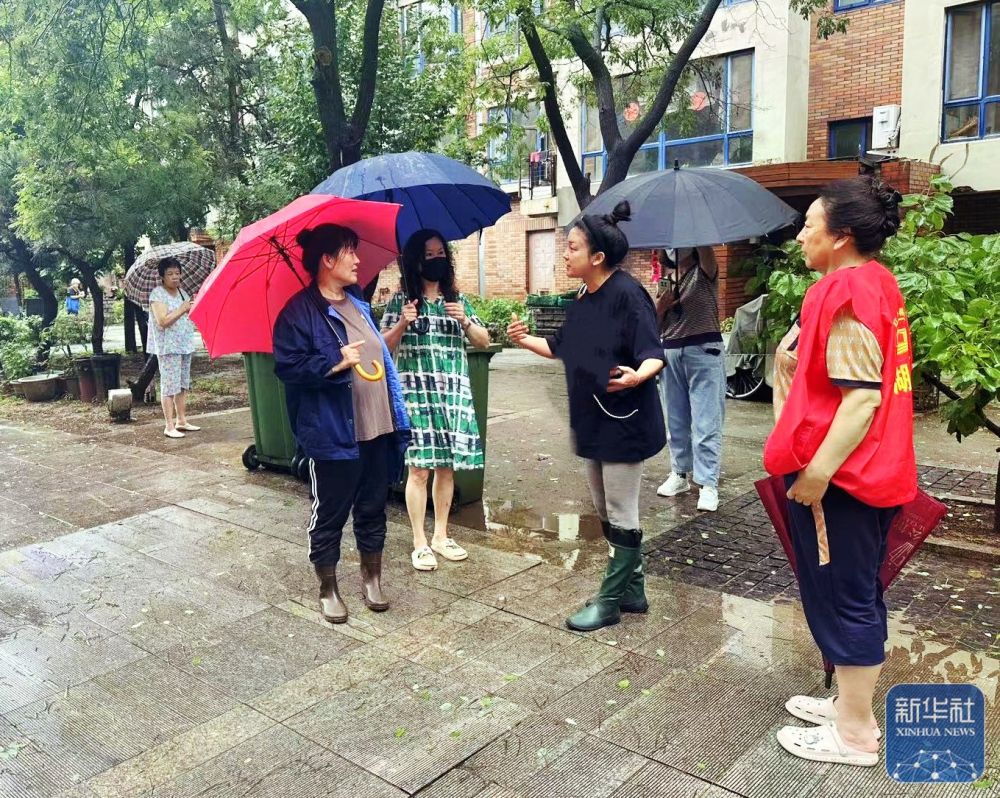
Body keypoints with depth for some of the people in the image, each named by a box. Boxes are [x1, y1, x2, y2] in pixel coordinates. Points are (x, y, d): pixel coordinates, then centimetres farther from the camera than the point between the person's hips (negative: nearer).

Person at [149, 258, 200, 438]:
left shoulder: (182, 292, 14)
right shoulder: (157, 294, -10)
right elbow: (163, 321, -21)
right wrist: (182, 309, -19)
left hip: (185, 345, 8)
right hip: (168, 347, -8)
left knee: (183, 385, 13)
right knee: (170, 386, -6)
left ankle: (181, 421, 22)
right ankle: (169, 426, -3)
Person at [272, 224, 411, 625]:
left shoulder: (358, 303, 14)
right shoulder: (299, 311, -10)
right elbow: (287, 366, -15)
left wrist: (398, 419, 18)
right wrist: (336, 363, -25)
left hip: (377, 430, 7)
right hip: (333, 435, -7)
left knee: (373, 509, 16)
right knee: (330, 515, 7)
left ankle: (372, 577, 32)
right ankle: (328, 589, 23)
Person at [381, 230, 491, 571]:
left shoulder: (458, 300, 12)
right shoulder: (401, 301, 2)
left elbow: (484, 341, 11)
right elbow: (383, 348, -2)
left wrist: (465, 321, -7)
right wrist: (402, 324, -18)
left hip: (454, 394, 3)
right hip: (416, 394, -3)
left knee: (447, 466, 7)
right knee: (419, 468, -5)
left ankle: (441, 536, 21)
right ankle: (420, 543, 5)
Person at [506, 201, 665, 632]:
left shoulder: (627, 294, -17)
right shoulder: (582, 299, 8)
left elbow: (654, 355, -22)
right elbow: (562, 348, 21)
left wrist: (637, 375, -42)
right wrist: (526, 340, 12)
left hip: (624, 423, -9)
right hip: (592, 421, 9)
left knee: (620, 516, 3)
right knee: (606, 512, 17)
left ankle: (610, 600, 15)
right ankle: (633, 590, 30)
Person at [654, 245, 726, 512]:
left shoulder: (704, 272, 1)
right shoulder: (666, 279, 16)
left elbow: (704, 247, -20)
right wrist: (661, 305, -9)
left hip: (703, 351, -5)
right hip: (670, 352, 6)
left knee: (706, 423, -7)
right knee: (676, 421, 12)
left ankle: (709, 483, -5)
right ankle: (679, 474, 23)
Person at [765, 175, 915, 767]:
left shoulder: (847, 293, -19)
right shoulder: (877, 281, 11)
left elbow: (862, 396, -24)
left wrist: (817, 470, -23)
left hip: (838, 475, -10)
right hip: (873, 470, 10)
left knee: (842, 599, 2)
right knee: (859, 595, 18)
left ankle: (855, 733, 16)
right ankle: (854, 705, 33)